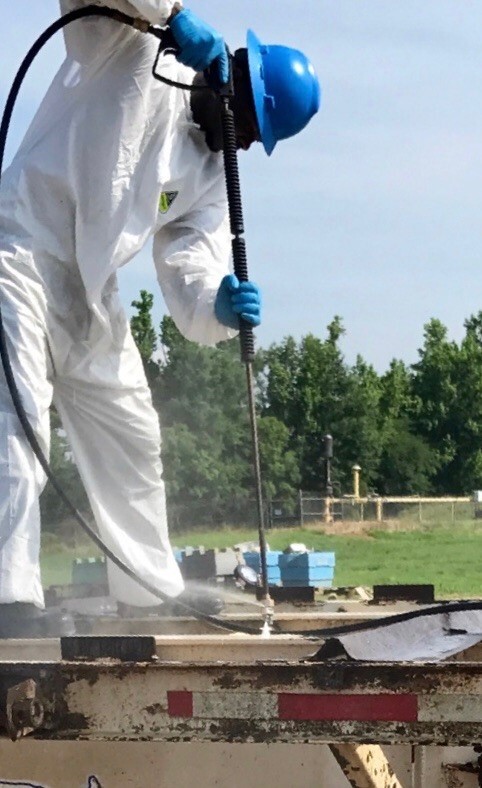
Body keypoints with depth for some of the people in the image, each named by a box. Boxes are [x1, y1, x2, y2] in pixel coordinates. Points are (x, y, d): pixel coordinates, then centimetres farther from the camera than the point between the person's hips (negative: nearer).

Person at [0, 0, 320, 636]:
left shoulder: (211, 173, 7)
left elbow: (193, 265, -5)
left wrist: (219, 305, -28)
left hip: (91, 298, 8)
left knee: (131, 439, 15)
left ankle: (153, 597, 29)